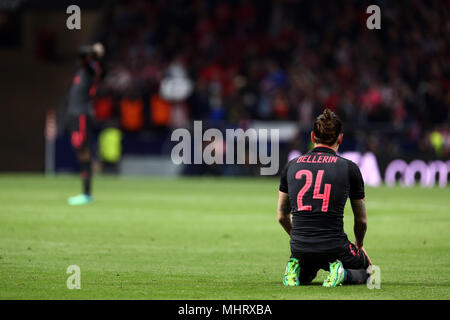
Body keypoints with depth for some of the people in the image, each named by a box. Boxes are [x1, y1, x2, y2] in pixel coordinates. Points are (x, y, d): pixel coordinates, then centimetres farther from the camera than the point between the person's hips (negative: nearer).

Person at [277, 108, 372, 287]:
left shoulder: (291, 166, 6)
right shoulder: (349, 168, -1)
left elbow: (282, 216, 15)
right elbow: (361, 220, 9)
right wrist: (359, 245, 30)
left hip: (300, 250, 3)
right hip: (335, 249, -3)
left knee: (305, 275, 37)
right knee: (366, 270, 27)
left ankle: (296, 270, 0)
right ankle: (342, 274, -7)